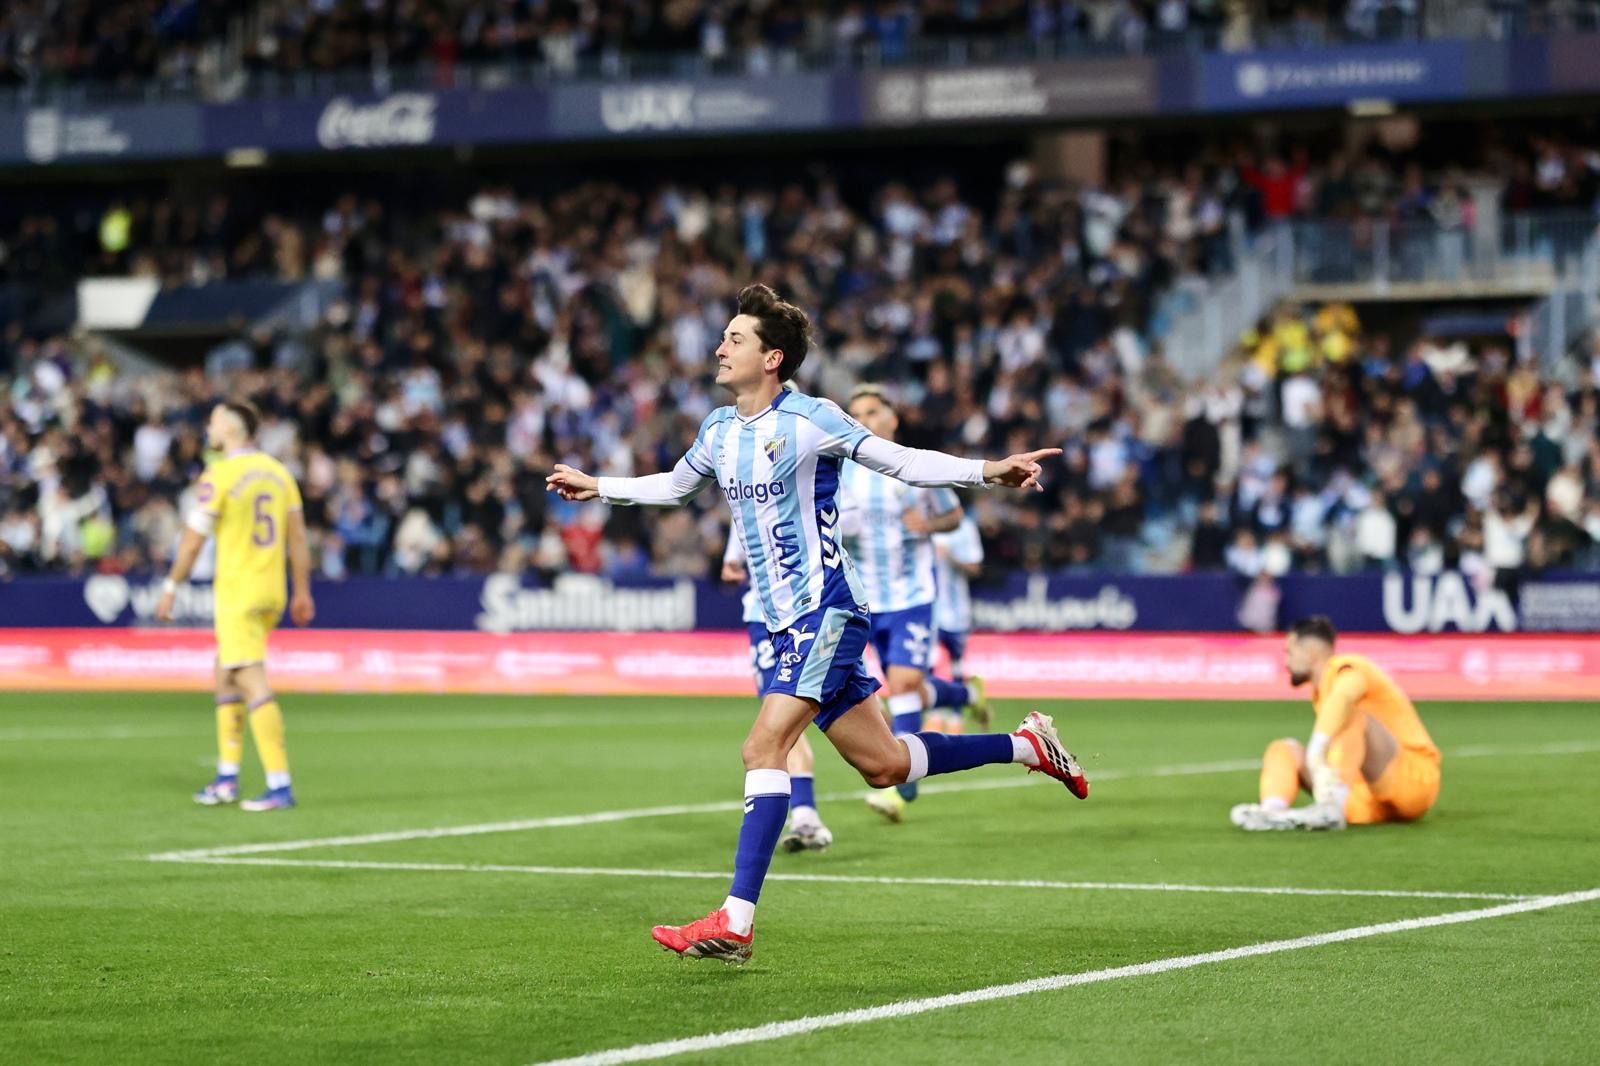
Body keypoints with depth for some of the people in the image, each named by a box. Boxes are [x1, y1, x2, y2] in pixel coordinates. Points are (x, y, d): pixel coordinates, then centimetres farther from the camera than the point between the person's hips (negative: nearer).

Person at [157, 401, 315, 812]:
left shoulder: (219, 475, -10)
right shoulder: (277, 471, 9)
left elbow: (193, 541, -10)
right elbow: (298, 537, 10)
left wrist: (171, 588, 0)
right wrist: (303, 592, 15)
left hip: (236, 593, -7)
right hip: (272, 593, 8)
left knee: (254, 686, -9)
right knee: (225, 675, 20)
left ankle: (279, 786, -14)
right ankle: (226, 778, 22)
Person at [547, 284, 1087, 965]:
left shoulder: (808, 419, -10)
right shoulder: (719, 432, 12)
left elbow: (902, 462, -8)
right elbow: (675, 486, 32)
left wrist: (989, 472, -20)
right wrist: (597, 488, 34)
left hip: (826, 610, -8)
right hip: (786, 623, 8)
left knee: (764, 748, -19)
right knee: (883, 766, 11)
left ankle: (735, 923, -23)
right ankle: (1025, 745, 30)